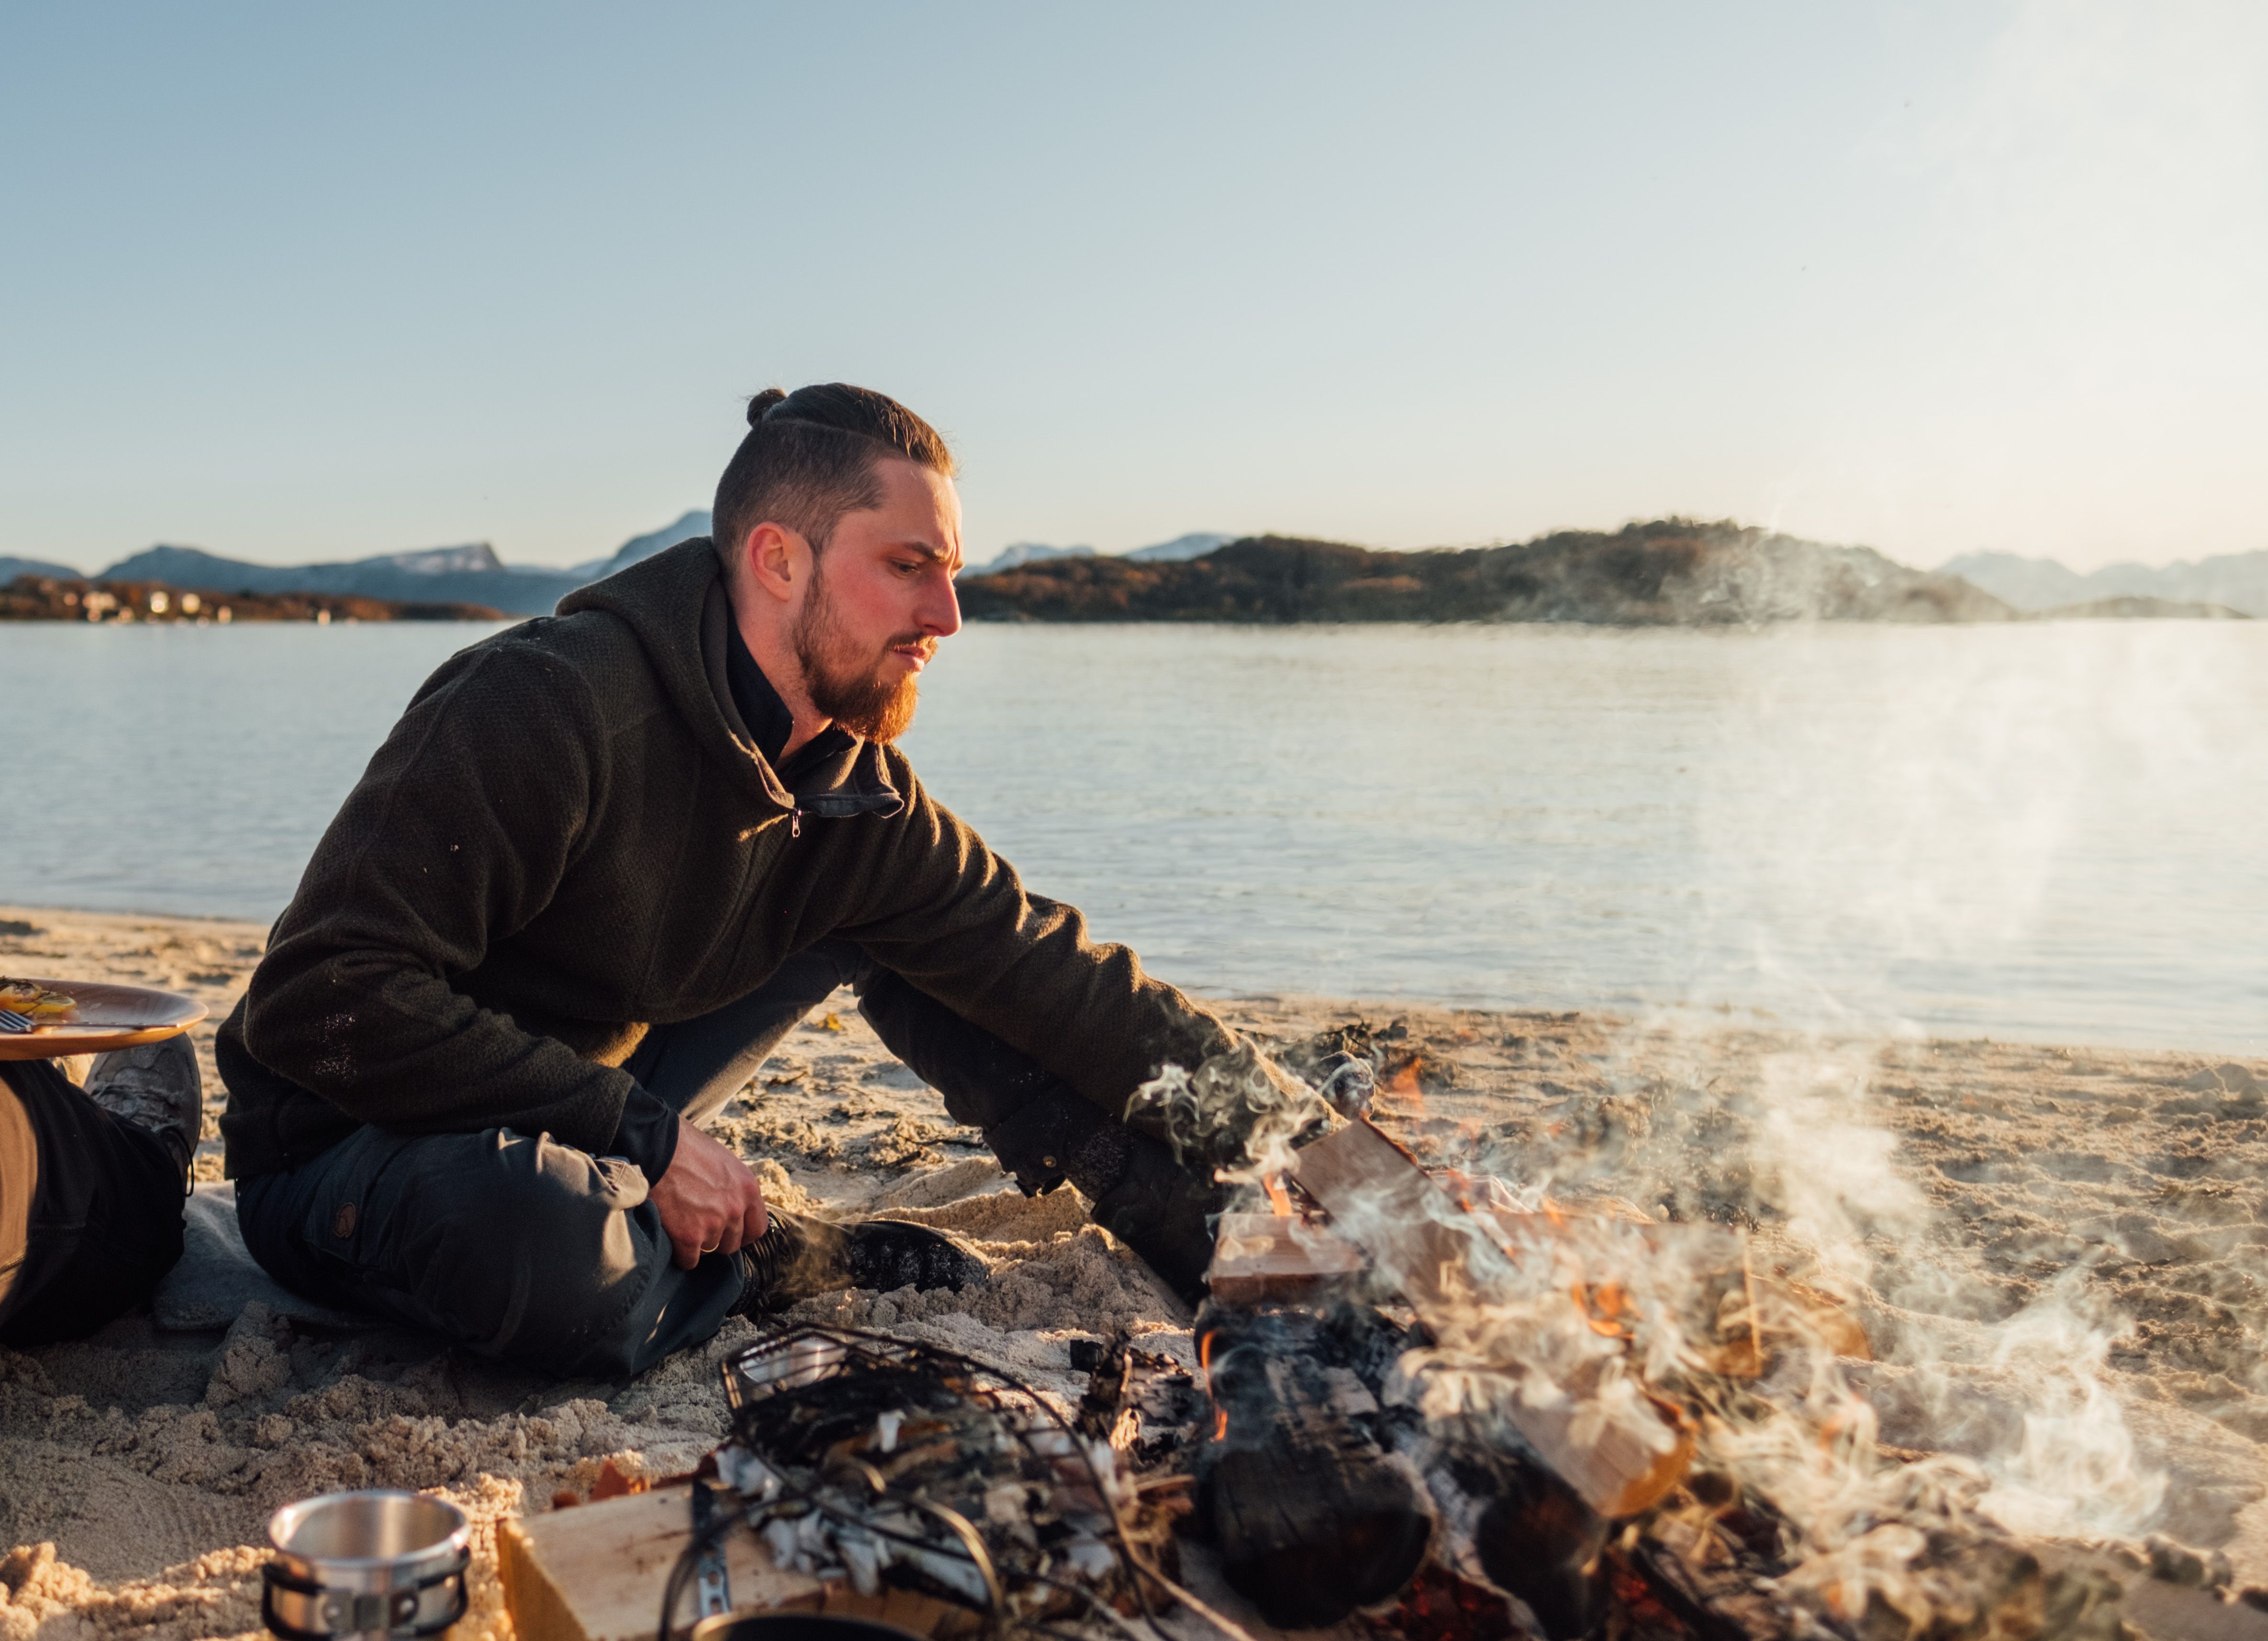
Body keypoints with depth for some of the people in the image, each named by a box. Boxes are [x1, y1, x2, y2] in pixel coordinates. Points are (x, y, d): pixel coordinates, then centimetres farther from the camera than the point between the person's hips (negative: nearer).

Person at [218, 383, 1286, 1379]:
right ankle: (761, 1270, -9)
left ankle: (1164, 1218, 3)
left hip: (584, 1121, 7)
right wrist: (644, 1136, -28)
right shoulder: (546, 706, -27)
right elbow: (323, 1001, -29)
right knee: (532, 1226, -41)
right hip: (340, 1155, -6)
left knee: (874, 913, -3)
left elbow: (1046, 971, -3)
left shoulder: (861, 799, -4)